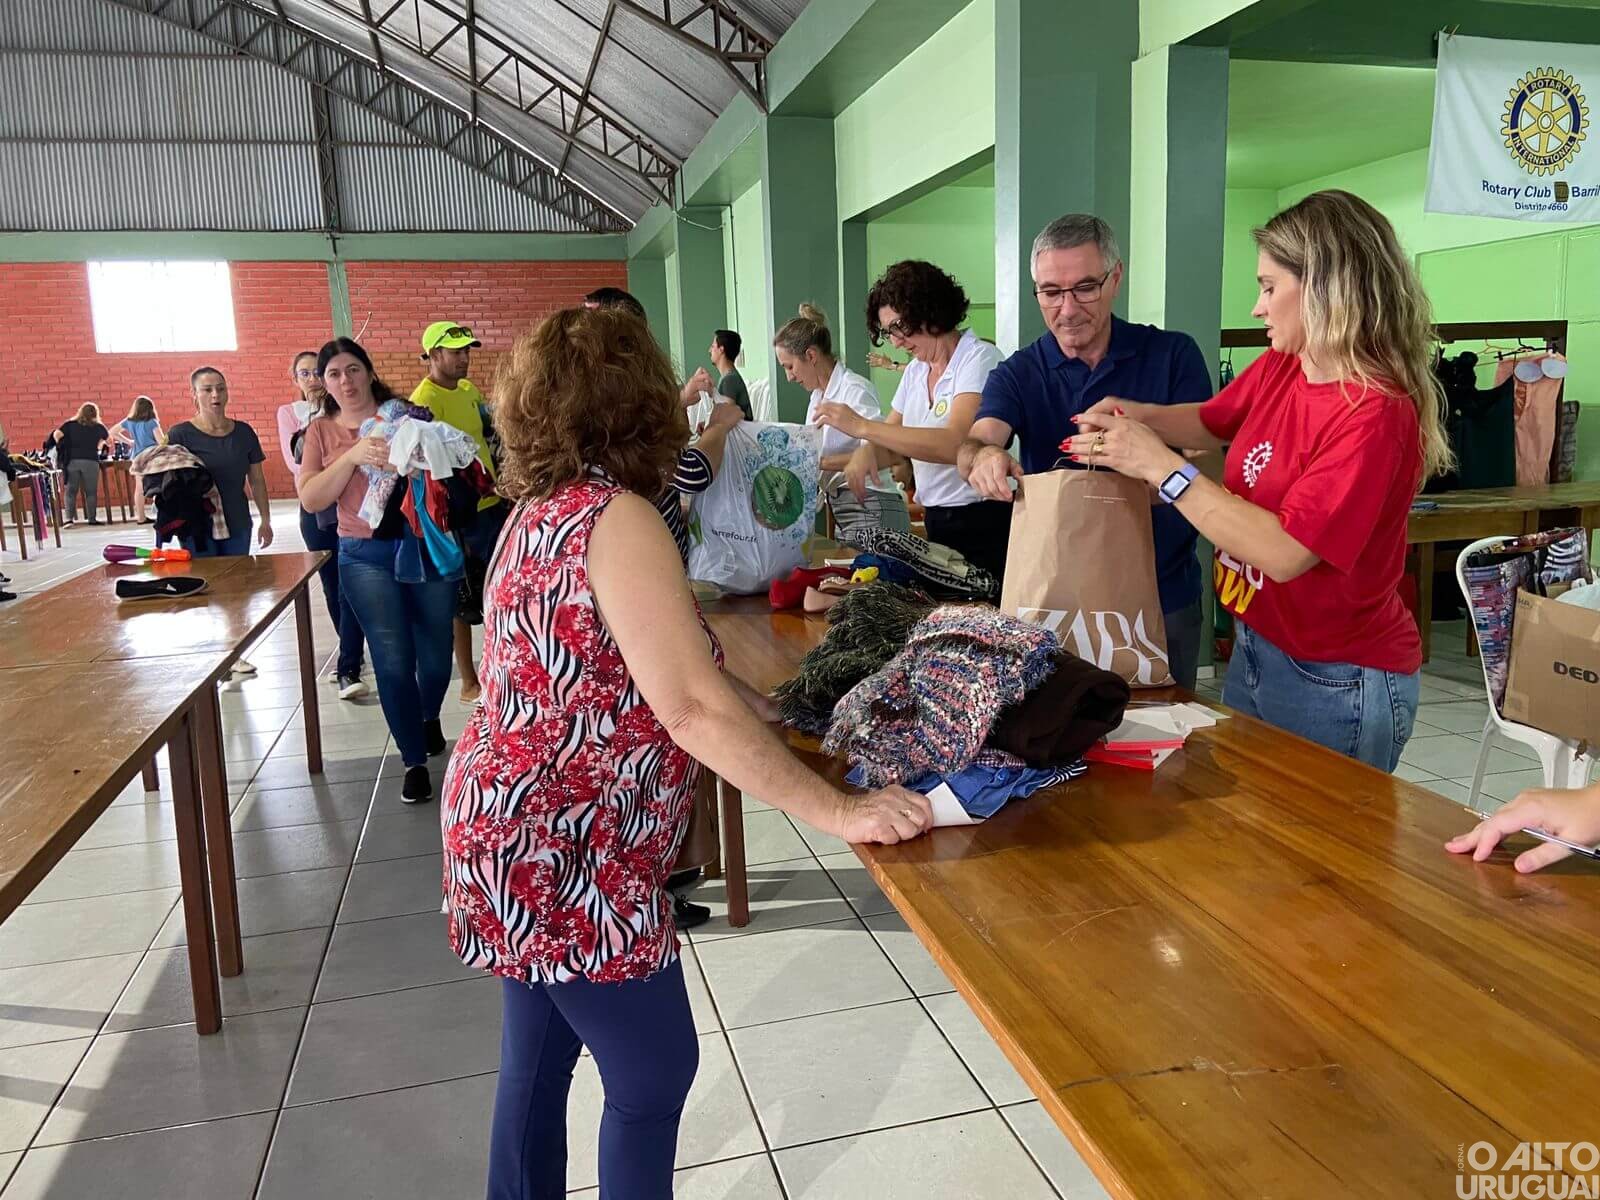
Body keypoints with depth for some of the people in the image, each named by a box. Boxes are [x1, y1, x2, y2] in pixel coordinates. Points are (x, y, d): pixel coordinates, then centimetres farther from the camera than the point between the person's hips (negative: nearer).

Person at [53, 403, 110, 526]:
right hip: (91, 461, -1)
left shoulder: (70, 424, 7)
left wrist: (62, 448, 11)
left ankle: (69, 517, -2)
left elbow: (56, 435, -4)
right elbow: (109, 439, 23)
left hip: (72, 460, 1)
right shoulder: (98, 427, 8)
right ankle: (92, 518, 5)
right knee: (90, 491, 5)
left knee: (71, 490, 5)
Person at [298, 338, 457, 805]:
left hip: (427, 545, 0)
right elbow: (311, 499, -4)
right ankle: (414, 760, 14)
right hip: (366, 556, 0)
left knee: (435, 656, 7)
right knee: (393, 661, -2)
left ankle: (429, 718, 41)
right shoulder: (321, 430, 7)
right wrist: (353, 456, -18)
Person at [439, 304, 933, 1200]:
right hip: (565, 854, -9)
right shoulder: (618, 519, -22)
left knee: (539, 1058, 22)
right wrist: (837, 810, -25)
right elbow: (691, 706, -28)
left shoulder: (543, 510, 7)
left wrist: (764, 710, 11)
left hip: (515, 831, 9)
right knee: (655, 1072, 8)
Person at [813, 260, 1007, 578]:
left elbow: (955, 444, -25)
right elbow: (893, 441, 14)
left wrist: (862, 427, -23)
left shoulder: (979, 358, -11)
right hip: (936, 521, 7)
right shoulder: (915, 370, 12)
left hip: (982, 525, -7)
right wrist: (867, 451, -11)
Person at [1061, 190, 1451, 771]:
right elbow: (1211, 422, 18)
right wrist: (1133, 415, -3)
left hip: (1336, 682, -7)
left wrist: (1160, 465, -26)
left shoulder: (1375, 413, -24)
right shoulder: (1276, 369, -2)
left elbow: (1284, 553, -29)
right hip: (1254, 647, 8)